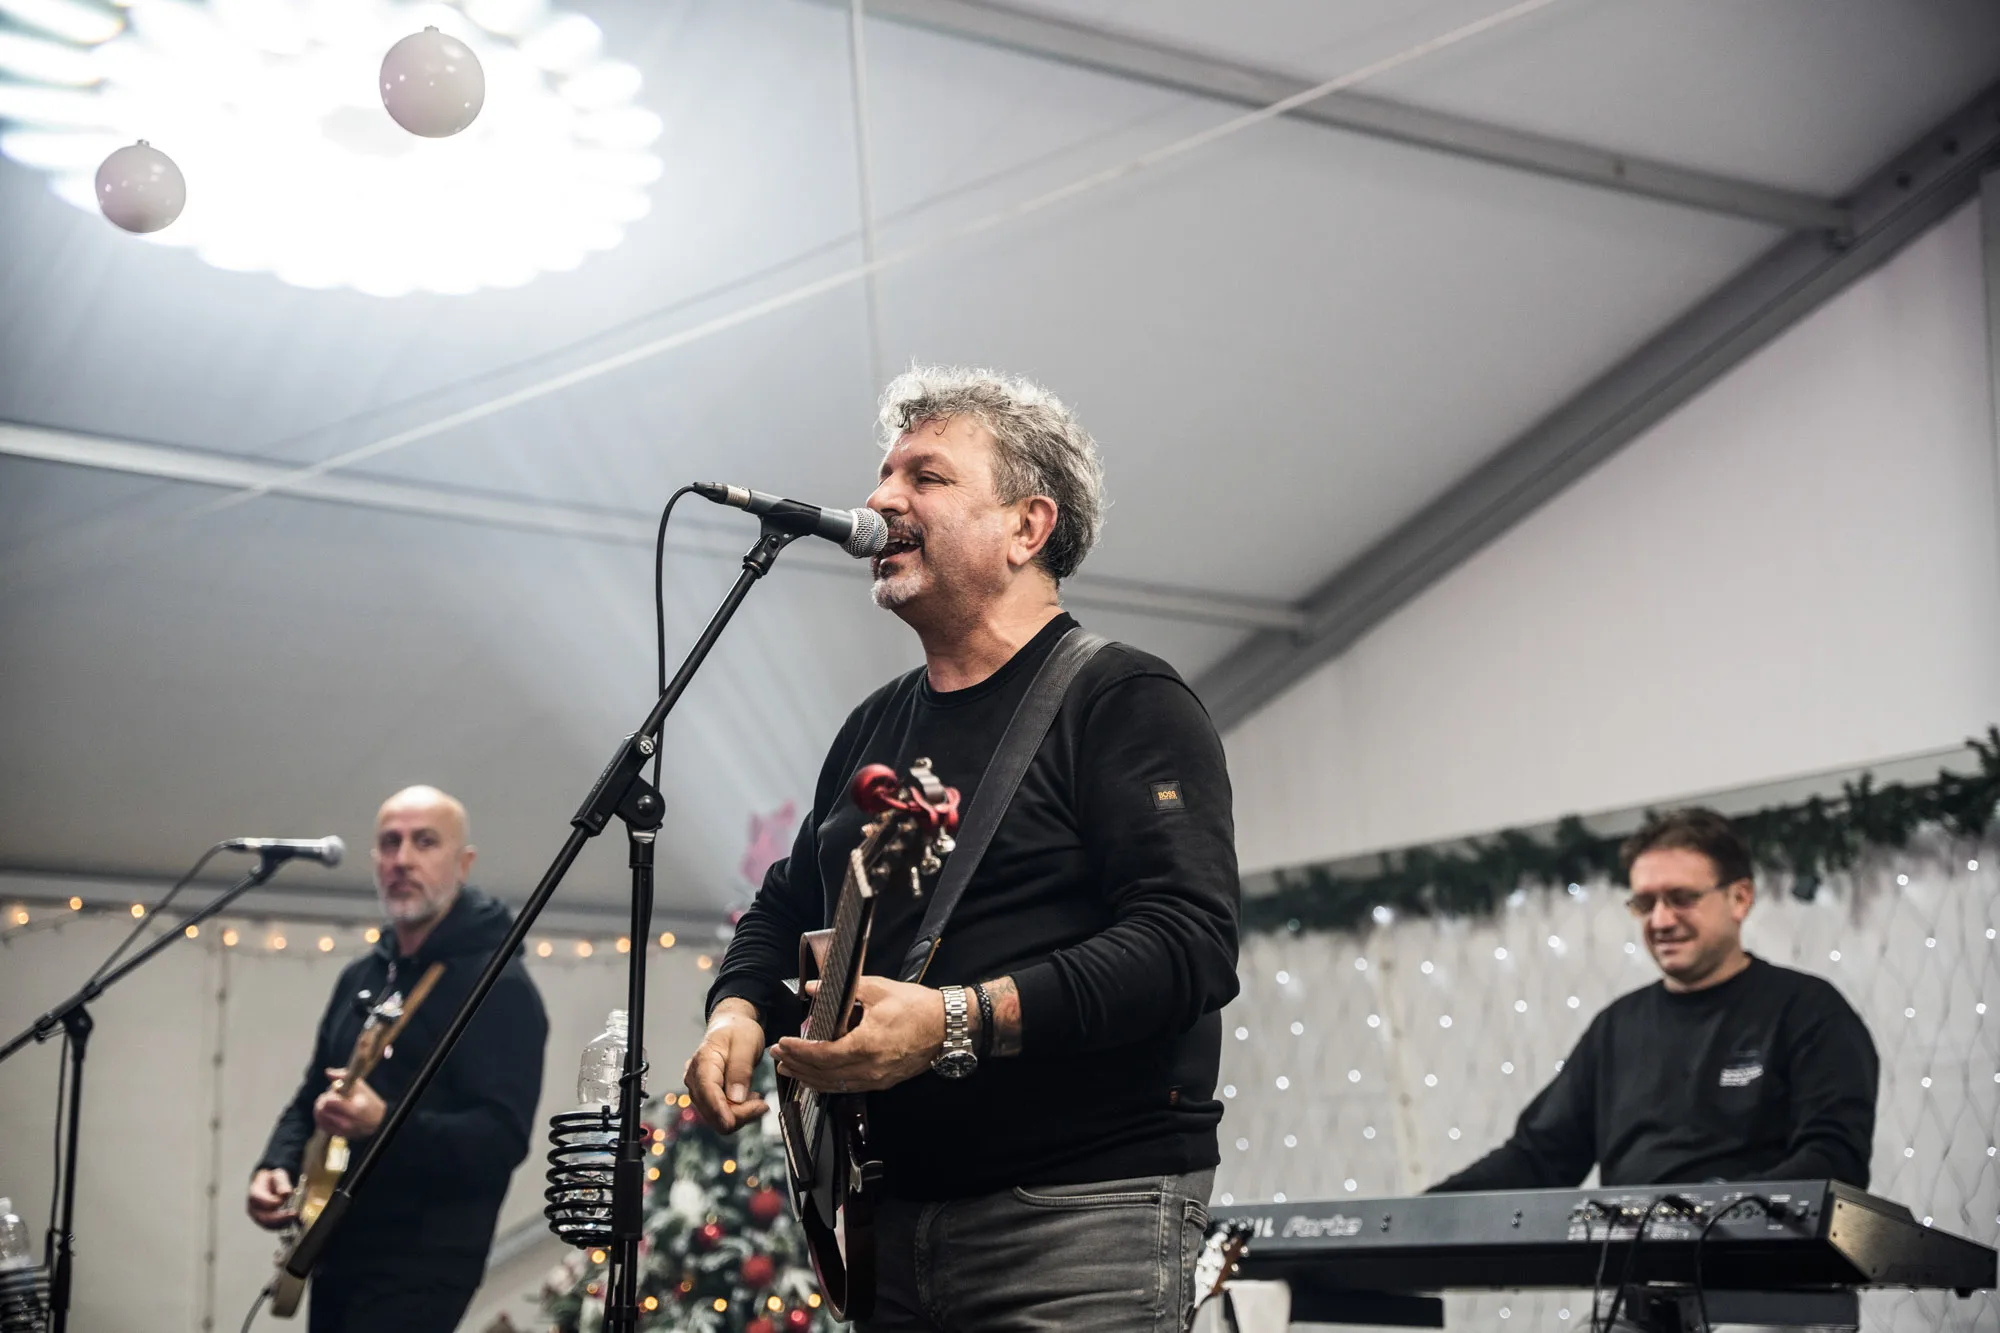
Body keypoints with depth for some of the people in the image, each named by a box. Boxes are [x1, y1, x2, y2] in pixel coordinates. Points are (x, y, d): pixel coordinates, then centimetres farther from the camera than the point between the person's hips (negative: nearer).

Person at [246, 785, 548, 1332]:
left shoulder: (498, 985, -12)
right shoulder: (360, 977, 14)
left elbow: (503, 1138, -21)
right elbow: (310, 1097, 23)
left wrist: (385, 1125, -34)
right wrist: (276, 1165, 3)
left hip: (422, 1268, -9)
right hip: (337, 1256, 9)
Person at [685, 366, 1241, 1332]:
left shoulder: (1125, 703, -7)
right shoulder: (876, 727, 17)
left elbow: (1188, 943, -19)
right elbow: (786, 908, 27)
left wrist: (958, 1020, -26)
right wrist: (740, 1010, 5)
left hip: (1084, 1217, -7)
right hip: (895, 1211, 7)